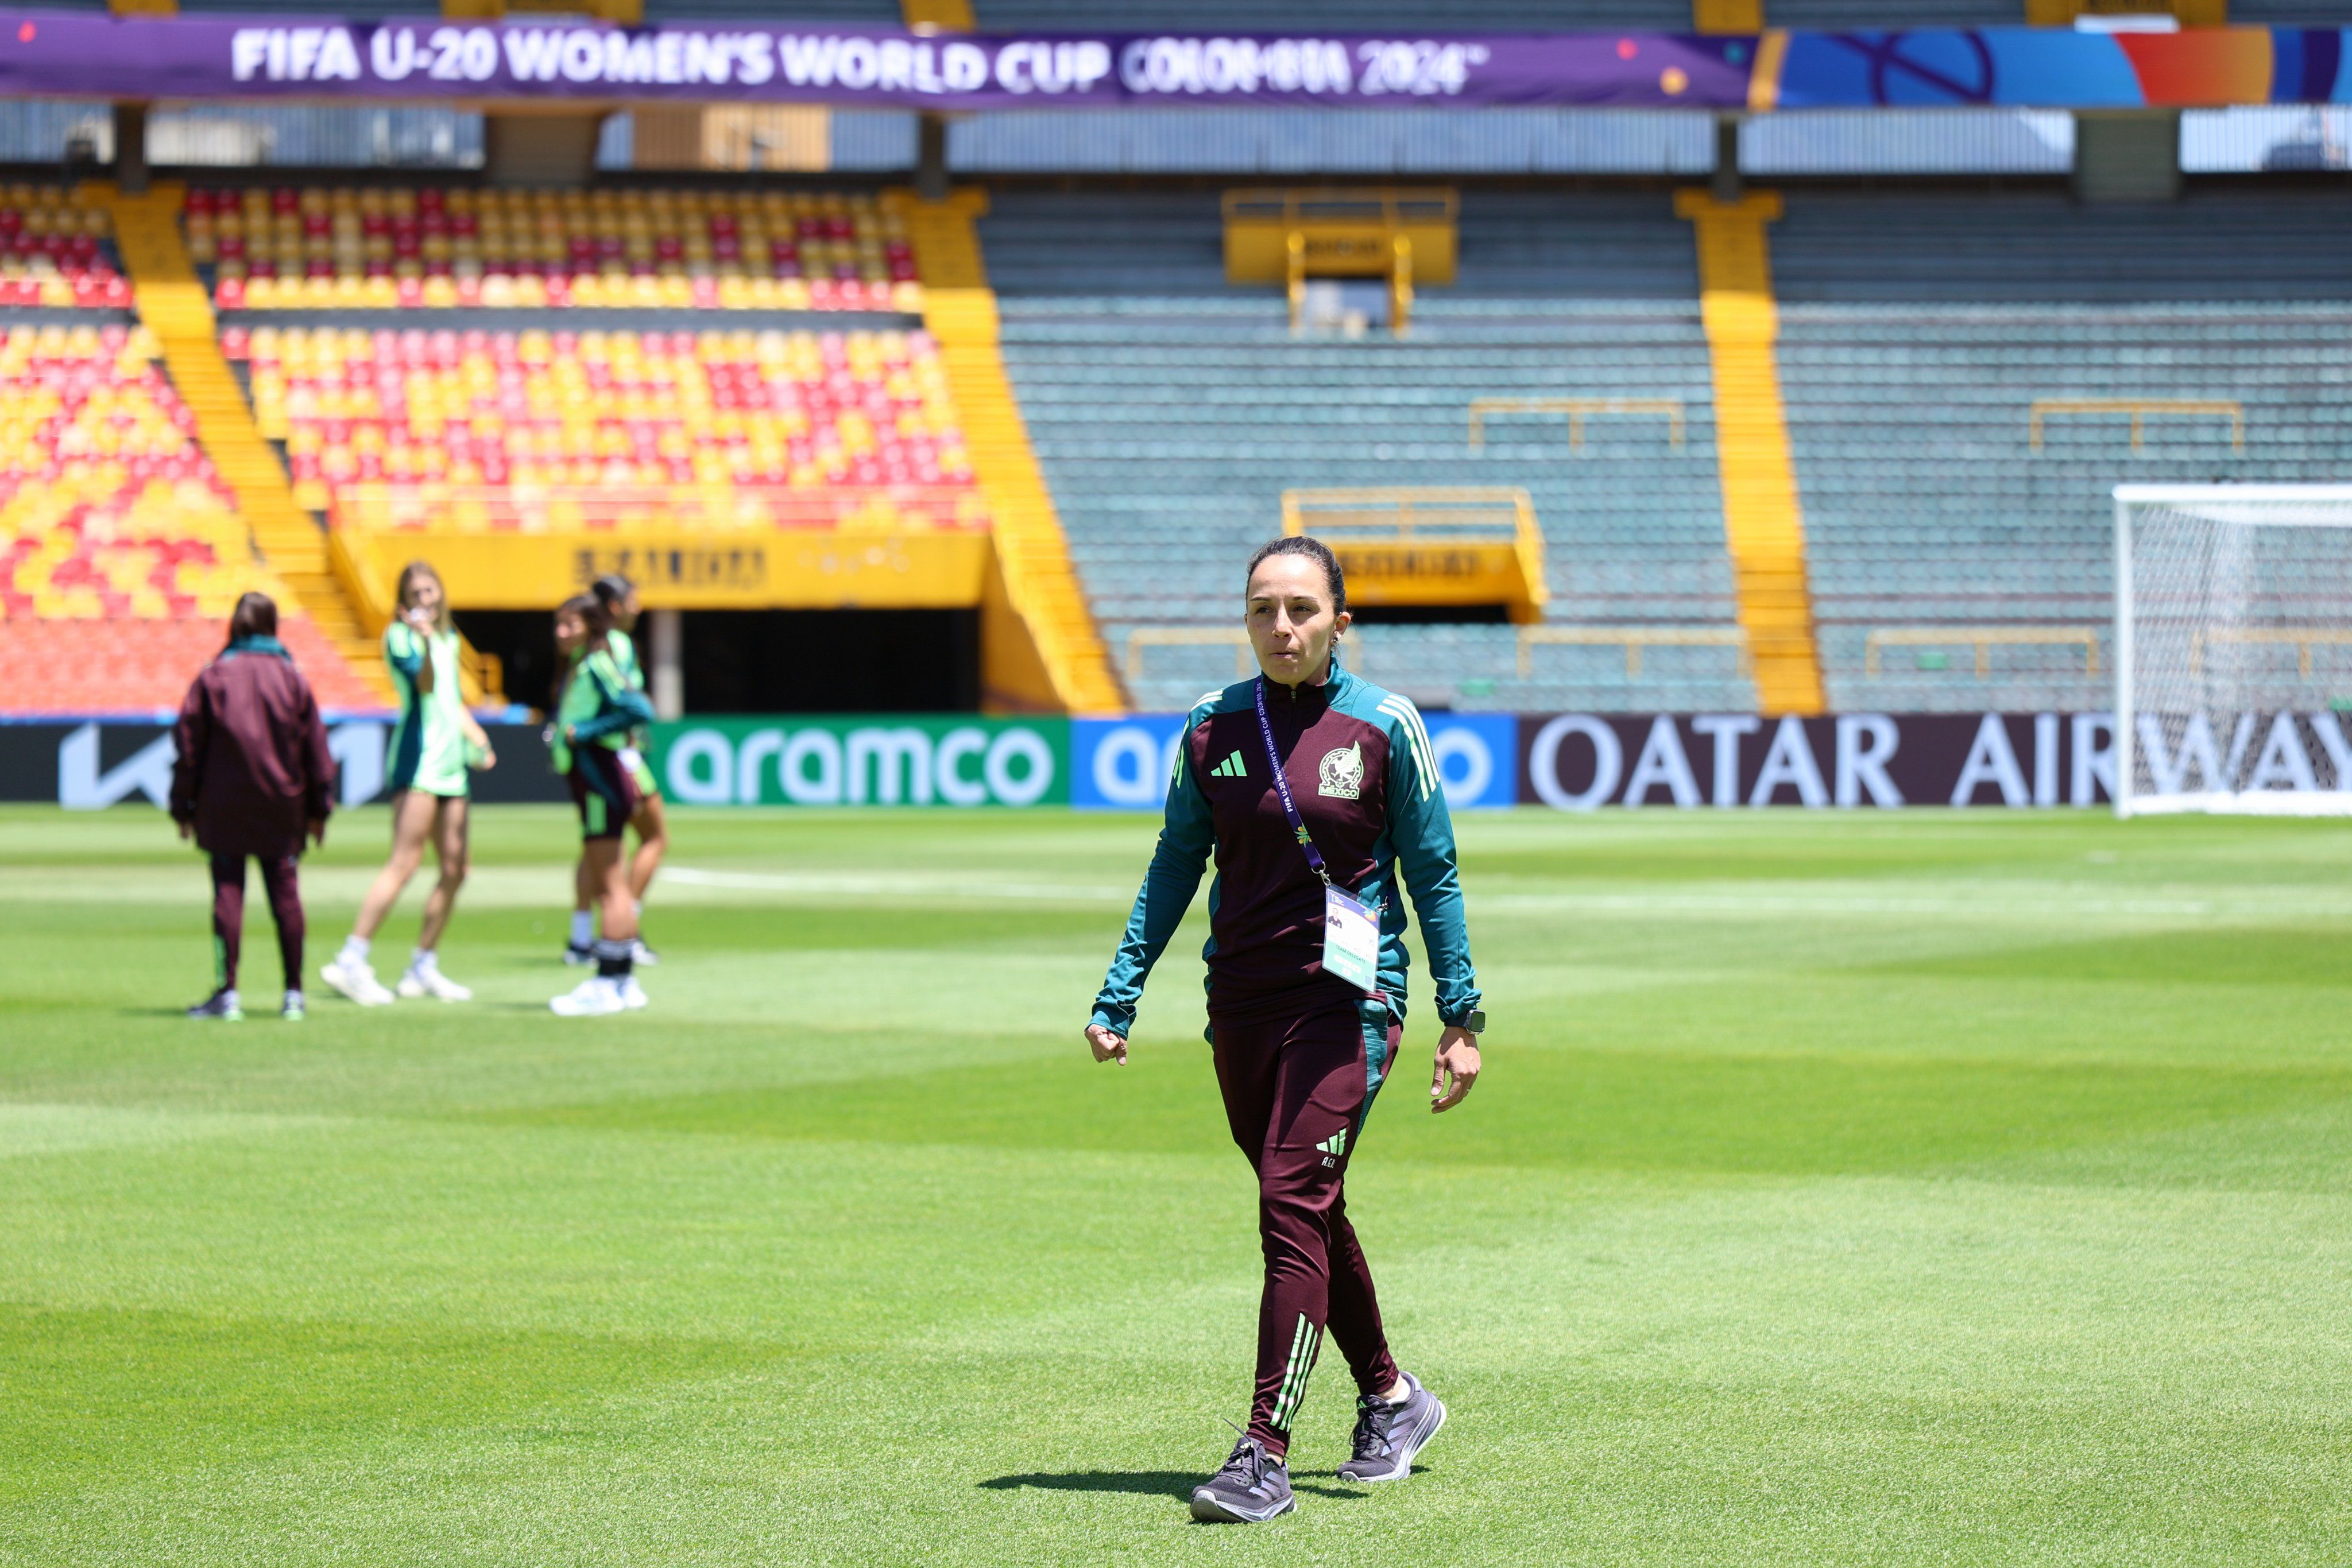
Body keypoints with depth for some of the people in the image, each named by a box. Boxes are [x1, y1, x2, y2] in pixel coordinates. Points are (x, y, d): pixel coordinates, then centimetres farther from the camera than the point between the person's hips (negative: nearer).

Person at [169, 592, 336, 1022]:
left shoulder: (212, 677, -3)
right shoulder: (293, 678, 2)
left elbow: (189, 745, -2)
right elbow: (315, 745, 4)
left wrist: (184, 806, 3)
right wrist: (319, 806, 10)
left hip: (224, 808, -2)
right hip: (281, 808, 2)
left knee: (228, 893, 0)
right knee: (285, 891, 5)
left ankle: (227, 992, -4)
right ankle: (294, 992, 6)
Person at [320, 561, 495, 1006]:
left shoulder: (450, 638, 20)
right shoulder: (399, 635, -4)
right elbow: (423, 684, -22)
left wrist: (477, 740, 26)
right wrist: (425, 641, -37)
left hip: (451, 765, 8)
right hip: (418, 760, -8)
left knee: (455, 871, 7)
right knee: (404, 864, -16)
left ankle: (423, 967, 17)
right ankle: (351, 962, -18)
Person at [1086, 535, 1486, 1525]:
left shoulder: (1384, 728, -4)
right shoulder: (1213, 728, 5)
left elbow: (1433, 876, 1)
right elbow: (1175, 866, 11)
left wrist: (1461, 1017, 0)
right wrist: (1119, 996, 5)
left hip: (1346, 994, -5)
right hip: (1241, 998, 5)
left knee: (1293, 1206, -15)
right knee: (1308, 1213, 14)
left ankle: (1266, 1456, -17)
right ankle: (1391, 1398, 35)